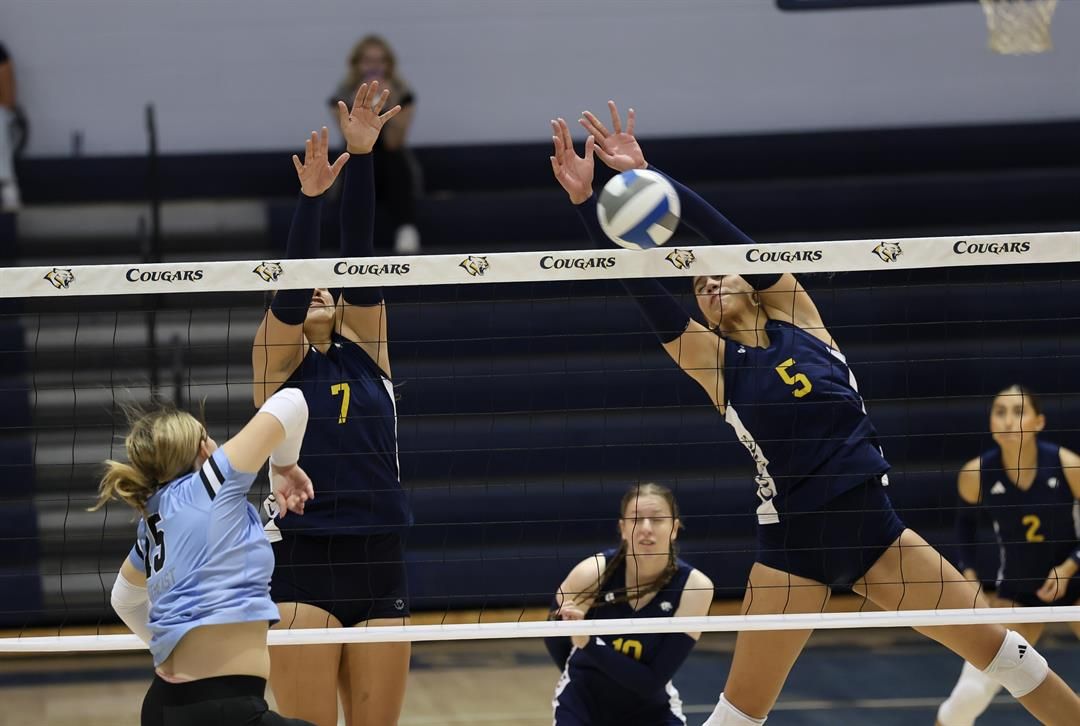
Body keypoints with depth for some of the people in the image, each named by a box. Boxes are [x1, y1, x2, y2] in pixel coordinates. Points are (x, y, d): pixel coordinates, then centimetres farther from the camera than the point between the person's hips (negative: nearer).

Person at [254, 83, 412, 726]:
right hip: (303, 562, -4)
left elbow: (359, 254, 1)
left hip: (381, 562, 4)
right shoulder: (278, 358, 4)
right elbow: (291, 281, -12)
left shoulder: (367, 349, 12)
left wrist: (363, 159, -9)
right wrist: (310, 197, -24)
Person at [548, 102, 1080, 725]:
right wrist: (586, 201, -16)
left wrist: (649, 175, -15)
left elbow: (729, 236, -7)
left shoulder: (794, 312, 5)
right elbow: (642, 286, -7)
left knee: (999, 648, 2)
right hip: (793, 540, -1)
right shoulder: (712, 359, 3)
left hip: (871, 523, 1)